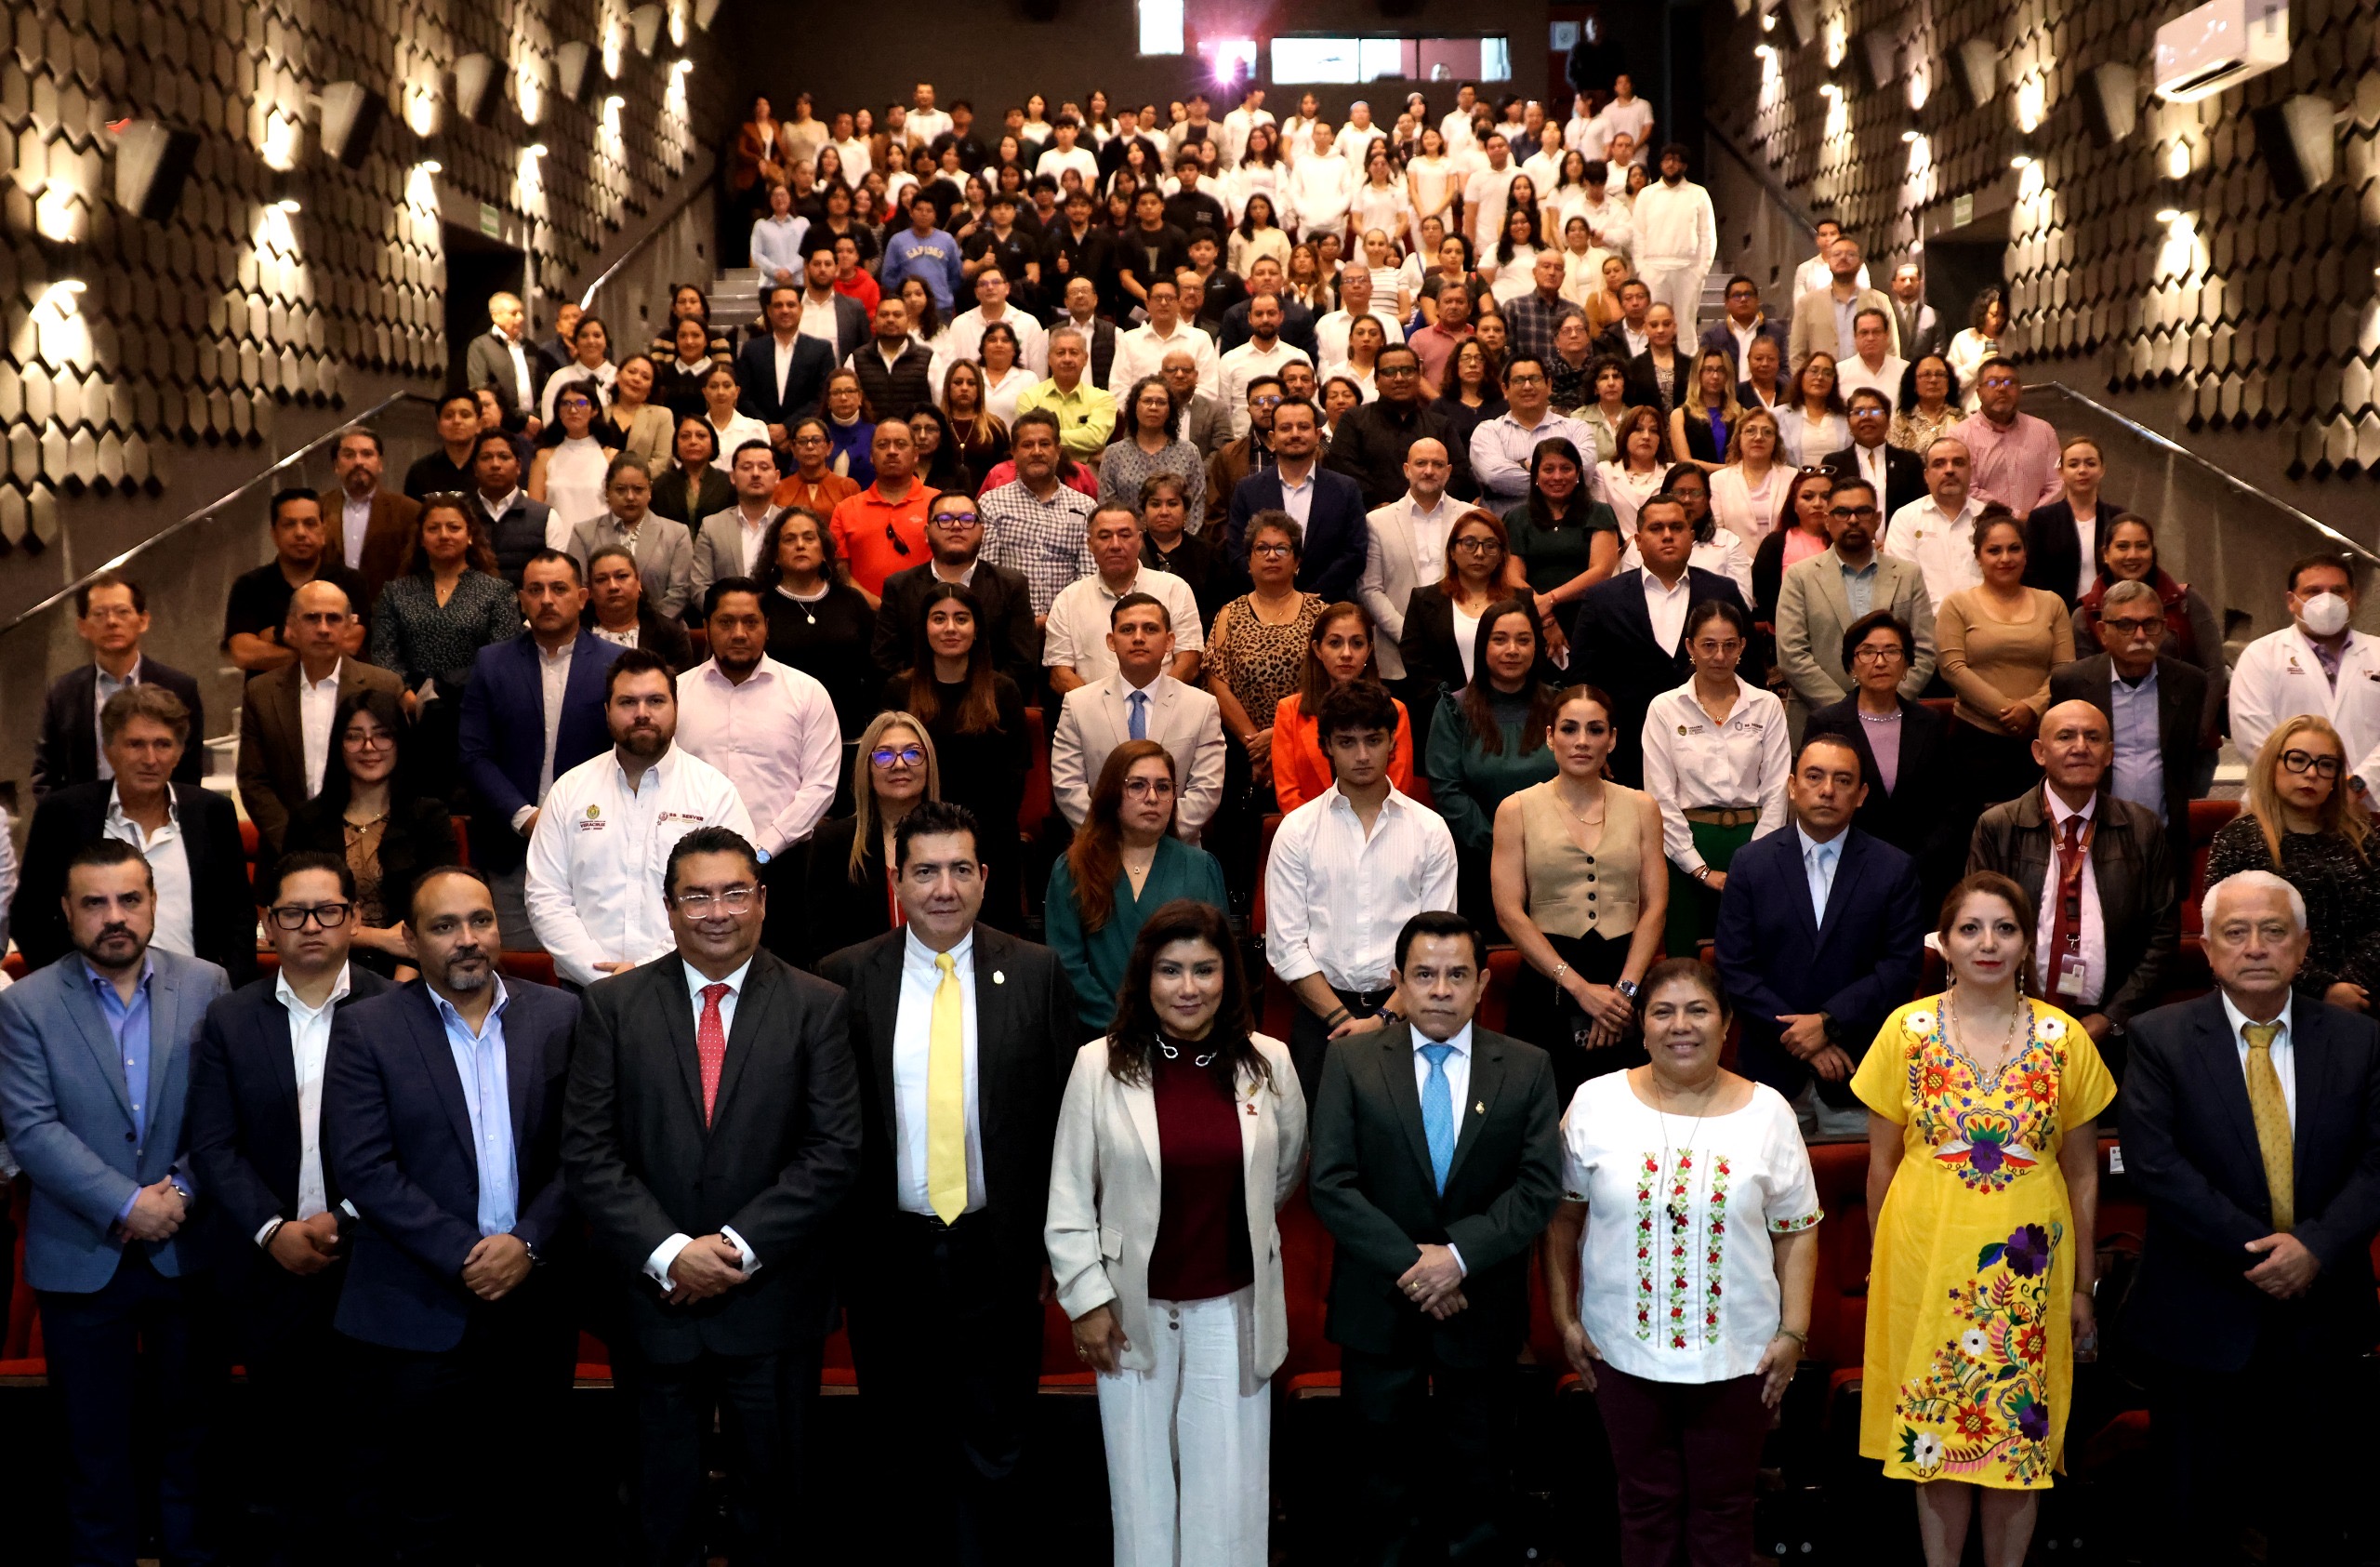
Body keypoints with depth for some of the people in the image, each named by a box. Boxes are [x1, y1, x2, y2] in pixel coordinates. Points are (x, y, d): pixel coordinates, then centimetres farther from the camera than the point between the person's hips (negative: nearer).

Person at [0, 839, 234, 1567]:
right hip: (81, 1257, -1)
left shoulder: (205, 986, -2)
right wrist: (127, 1205, -19)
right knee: (95, 1439, 11)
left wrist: (181, 1191, -15)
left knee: (189, 1425, 14)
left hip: (186, 1247, 1)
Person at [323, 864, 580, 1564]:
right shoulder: (366, 1027, -2)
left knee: (529, 1511, 11)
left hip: (534, 1304, 2)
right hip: (419, 1314, -2)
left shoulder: (558, 1017, 4)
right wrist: (462, 1256, -14)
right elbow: (363, 1166, -9)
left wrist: (528, 1242, -11)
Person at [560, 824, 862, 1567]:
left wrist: (741, 1247, -14)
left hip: (773, 1303, -1)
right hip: (654, 1302, 1)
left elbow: (835, 1150, -7)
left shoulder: (817, 1007, -1)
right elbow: (587, 1151, -4)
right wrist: (668, 1253, -14)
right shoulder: (612, 1006, 2)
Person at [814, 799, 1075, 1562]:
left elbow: (1063, 1112, 1)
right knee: (904, 1447, 16)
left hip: (999, 1250, -1)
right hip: (886, 1254, 1)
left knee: (991, 1452, 8)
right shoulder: (845, 977, -2)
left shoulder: (1036, 974, -2)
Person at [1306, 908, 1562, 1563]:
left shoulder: (1527, 1068, -2)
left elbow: (1539, 1186, -9)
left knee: (1475, 1464, 16)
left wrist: (1459, 1254, -20)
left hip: (1481, 1306, 1)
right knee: (1384, 1461, 13)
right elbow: (1331, 1184, -11)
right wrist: (1410, 1263, -17)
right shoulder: (1352, 1060, -5)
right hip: (1380, 1307, 0)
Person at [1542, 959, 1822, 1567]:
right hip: (1624, 1349, 0)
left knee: (1724, 1509, 12)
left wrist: (1794, 1334, -3)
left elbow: (1796, 1231, 2)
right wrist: (1565, 1317, 1)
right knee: (1647, 1504, 13)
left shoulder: (1766, 1112, -2)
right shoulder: (1595, 1103, -3)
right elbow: (1562, 1215, 4)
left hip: (1737, 1352, 0)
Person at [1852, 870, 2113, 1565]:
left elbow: (2082, 1173, 5)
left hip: (2029, 1267, 0)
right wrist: (1882, 1266, 6)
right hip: (1927, 1258, 0)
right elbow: (1882, 1162, 5)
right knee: (1934, 1431, 7)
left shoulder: (2064, 1038, -1)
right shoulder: (1907, 1030, -2)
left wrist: (2082, 1287, 6)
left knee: (2020, 1435, 7)